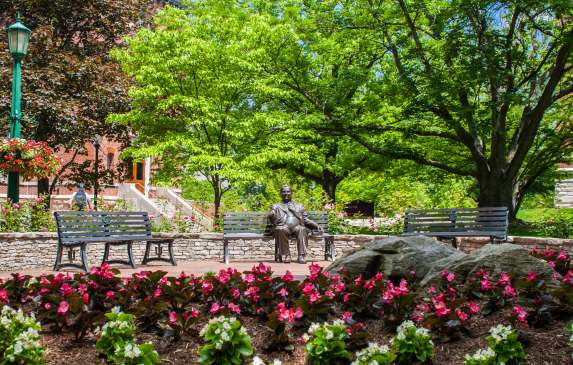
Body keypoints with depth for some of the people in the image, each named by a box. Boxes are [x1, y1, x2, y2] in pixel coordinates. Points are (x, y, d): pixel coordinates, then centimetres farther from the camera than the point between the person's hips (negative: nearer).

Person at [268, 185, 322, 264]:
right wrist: (271, 215, -13)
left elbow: (306, 220, 23)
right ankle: (285, 256, -33)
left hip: (297, 227, 1)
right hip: (283, 227, -1)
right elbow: (273, 221, 11)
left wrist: (316, 226, 6)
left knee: (302, 229, -34)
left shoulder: (299, 206, 31)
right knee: (281, 230, -36)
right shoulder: (276, 206, 26)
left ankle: (302, 256, -39)